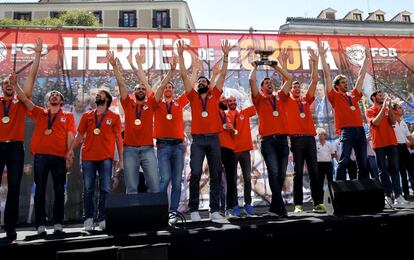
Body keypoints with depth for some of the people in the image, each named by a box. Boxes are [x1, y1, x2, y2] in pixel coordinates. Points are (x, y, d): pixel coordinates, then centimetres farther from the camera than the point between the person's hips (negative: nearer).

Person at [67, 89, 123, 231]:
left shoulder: (114, 117, 8)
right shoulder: (86, 116, 15)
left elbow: (118, 138, 6)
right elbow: (79, 135, 13)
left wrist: (121, 158, 0)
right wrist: (71, 148, -3)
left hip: (106, 158, -2)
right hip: (88, 157, 2)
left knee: (105, 189, -2)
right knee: (88, 189, 2)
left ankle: (103, 219, 5)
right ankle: (88, 219, 9)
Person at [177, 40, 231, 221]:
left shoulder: (214, 95, 14)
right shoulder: (193, 97, 13)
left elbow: (223, 75, 13)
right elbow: (183, 75, 10)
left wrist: (225, 55, 11)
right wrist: (181, 54, 8)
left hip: (213, 139, 1)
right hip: (198, 140, -1)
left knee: (216, 175, 2)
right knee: (196, 173, -9)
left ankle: (214, 210, 9)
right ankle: (194, 209, 4)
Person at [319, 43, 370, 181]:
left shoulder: (354, 95, 21)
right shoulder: (335, 96, 7)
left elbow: (361, 75, 29)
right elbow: (327, 74, 6)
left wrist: (367, 58, 33)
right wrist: (322, 56, 6)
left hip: (360, 130, 6)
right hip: (346, 131, -5)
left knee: (363, 163, 6)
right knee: (344, 161, -11)